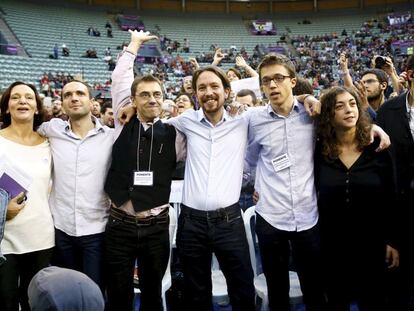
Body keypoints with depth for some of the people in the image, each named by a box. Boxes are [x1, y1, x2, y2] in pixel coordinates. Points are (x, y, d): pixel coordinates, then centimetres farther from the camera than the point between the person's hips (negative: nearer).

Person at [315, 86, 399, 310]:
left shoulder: (377, 148, -6)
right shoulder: (319, 150, -5)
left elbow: (391, 199, -2)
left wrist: (393, 241, -3)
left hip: (372, 242, 0)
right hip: (332, 243, 1)